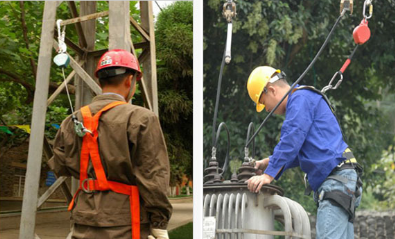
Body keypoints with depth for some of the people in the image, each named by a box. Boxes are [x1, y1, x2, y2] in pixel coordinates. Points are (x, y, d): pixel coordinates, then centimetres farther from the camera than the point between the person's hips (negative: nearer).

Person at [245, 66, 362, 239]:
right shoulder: (304, 101, 27)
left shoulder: (301, 98, -5)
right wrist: (270, 162, 22)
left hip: (336, 178, -11)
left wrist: (268, 175, -15)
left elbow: (291, 141, -16)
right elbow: (301, 153, 31)